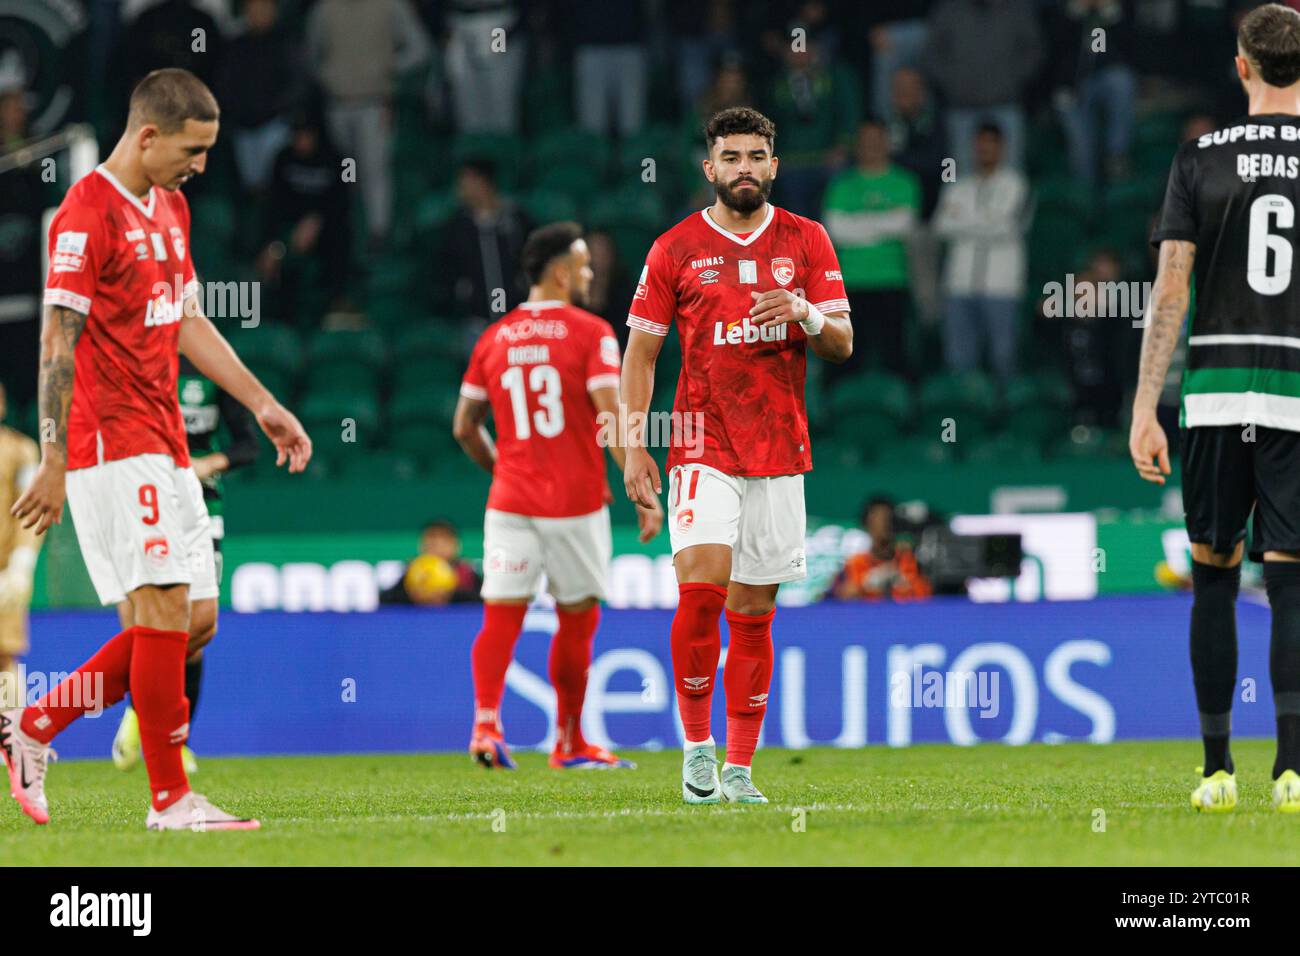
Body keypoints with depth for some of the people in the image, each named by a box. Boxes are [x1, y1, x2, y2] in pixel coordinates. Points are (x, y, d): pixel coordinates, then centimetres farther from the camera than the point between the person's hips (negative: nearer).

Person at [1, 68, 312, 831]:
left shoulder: (171, 208, 16)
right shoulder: (87, 215, -13)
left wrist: (263, 405, 19)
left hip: (165, 449, 9)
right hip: (112, 446, -9)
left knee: (194, 614, 6)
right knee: (166, 609, -10)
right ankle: (171, 799, -4)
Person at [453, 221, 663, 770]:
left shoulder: (494, 339, 7)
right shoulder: (591, 333, -6)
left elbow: (464, 428, 11)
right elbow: (611, 421, -14)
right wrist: (644, 494, -11)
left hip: (510, 500, 3)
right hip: (576, 501, -3)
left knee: (501, 616, -1)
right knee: (577, 618, 10)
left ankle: (486, 722, -22)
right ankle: (570, 742, 19)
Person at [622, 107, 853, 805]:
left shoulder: (806, 241, 8)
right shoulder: (676, 248, 3)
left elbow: (843, 344, 6)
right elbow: (639, 353, 6)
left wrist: (804, 314, -16)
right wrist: (633, 447, -2)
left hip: (780, 451, 2)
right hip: (703, 444, -2)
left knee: (754, 609, 5)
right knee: (702, 583, -21)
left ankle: (739, 768, 11)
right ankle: (696, 744, -7)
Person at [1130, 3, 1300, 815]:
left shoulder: (1201, 161, 1)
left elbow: (1170, 292, -2)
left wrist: (1145, 409, 0)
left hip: (1217, 392, 0)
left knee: (1214, 579, 12)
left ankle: (1219, 768, 13)